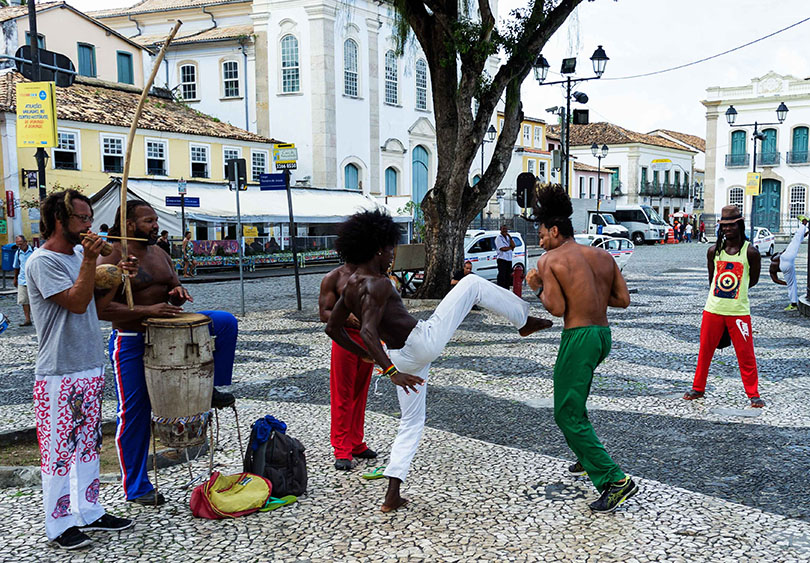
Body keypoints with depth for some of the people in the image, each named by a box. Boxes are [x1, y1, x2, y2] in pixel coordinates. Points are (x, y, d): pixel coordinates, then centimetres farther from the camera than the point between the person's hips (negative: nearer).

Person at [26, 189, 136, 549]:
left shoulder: (78, 254, 12)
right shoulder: (42, 262, -13)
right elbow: (76, 303, -21)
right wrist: (90, 261, -24)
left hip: (90, 368, 9)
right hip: (58, 374, -9)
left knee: (88, 445, 16)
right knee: (59, 449, 1)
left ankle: (89, 512, 27)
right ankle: (59, 525, 13)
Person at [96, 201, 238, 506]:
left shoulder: (160, 253, 9)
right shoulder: (111, 258, -13)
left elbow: (173, 288, 20)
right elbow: (101, 308, -22)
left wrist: (178, 294, -6)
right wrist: (147, 310, -29)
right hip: (131, 341, -6)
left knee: (225, 321, -8)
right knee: (135, 413, 1)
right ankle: (136, 487, 16)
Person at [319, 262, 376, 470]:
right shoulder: (333, 278, -3)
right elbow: (324, 313, -8)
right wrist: (346, 317, -27)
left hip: (369, 339, 5)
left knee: (360, 394, 12)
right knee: (342, 396, -1)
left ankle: (356, 444, 23)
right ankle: (342, 450, 6)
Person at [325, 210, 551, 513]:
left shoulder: (351, 286, 7)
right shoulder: (377, 285, -19)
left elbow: (333, 328, 15)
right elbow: (368, 332, -32)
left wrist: (365, 355, 23)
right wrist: (391, 372, -37)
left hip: (403, 357, 8)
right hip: (424, 340, -8)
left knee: (411, 423, 20)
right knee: (472, 283, 4)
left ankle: (392, 496, 14)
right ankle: (524, 320, 17)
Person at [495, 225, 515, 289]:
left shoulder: (508, 237, 18)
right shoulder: (499, 238, -5)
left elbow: (513, 245, 6)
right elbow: (503, 249, -16)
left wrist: (510, 238, -3)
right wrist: (511, 247, 0)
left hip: (509, 259, 7)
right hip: (502, 259, -7)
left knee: (508, 276, 9)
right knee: (502, 276, -10)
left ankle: (506, 289, 15)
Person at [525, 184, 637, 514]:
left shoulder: (550, 260, -8)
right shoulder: (603, 256, 11)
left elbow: (557, 309, -16)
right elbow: (623, 300, 8)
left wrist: (538, 287, 1)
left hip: (579, 337, -8)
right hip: (604, 335, 8)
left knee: (568, 416, -1)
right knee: (573, 403, 28)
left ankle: (616, 481, -7)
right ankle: (587, 460, 39)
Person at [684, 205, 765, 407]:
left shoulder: (750, 251, -6)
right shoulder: (714, 250, 3)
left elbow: (754, 279, 6)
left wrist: (735, 291, 6)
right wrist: (721, 292, 10)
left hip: (739, 312, -3)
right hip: (713, 309, 3)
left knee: (746, 354, 1)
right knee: (705, 351, 10)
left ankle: (753, 394, 14)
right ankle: (698, 388, 24)